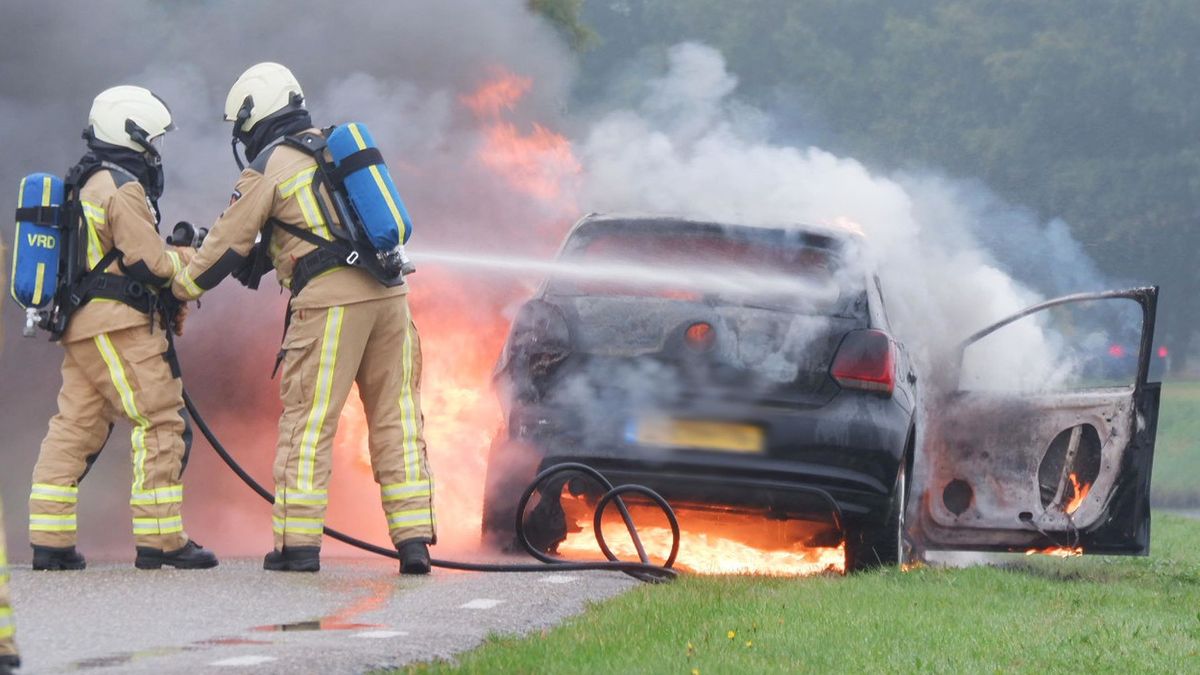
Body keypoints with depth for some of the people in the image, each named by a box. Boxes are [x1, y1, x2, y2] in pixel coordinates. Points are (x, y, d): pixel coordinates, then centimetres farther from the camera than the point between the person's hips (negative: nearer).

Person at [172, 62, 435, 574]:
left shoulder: (267, 169, 0)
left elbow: (225, 248, 4)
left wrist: (178, 290, 18)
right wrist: (265, 256, 30)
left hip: (330, 301, -6)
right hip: (388, 290, 6)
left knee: (307, 421, 0)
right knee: (395, 417, 6)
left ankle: (298, 542, -2)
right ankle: (413, 542, 1)